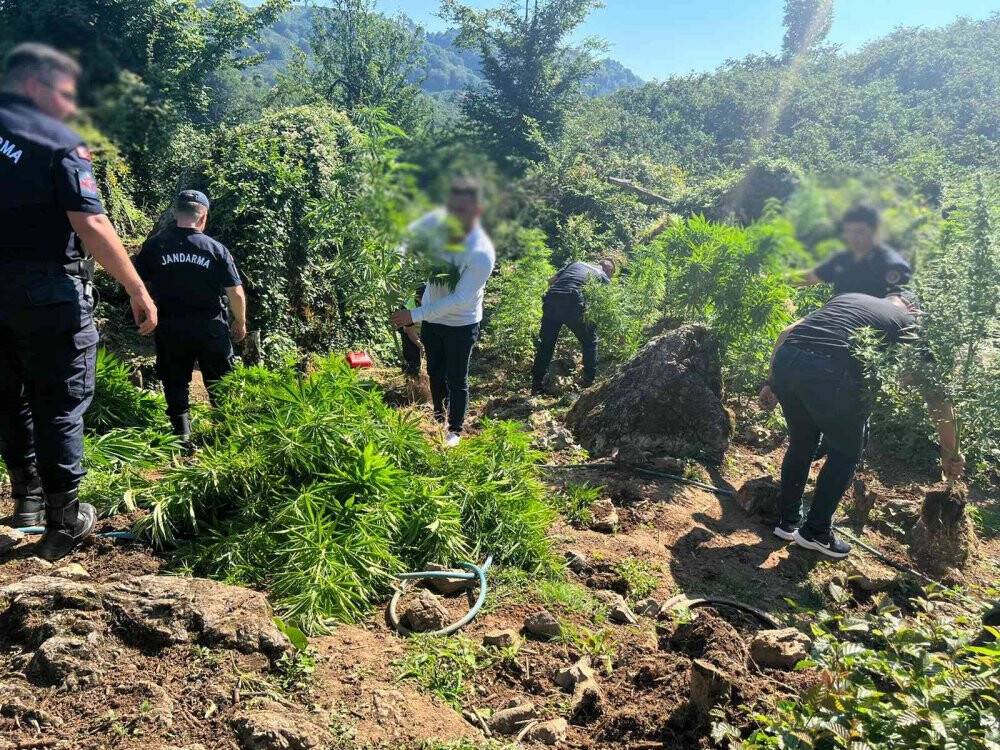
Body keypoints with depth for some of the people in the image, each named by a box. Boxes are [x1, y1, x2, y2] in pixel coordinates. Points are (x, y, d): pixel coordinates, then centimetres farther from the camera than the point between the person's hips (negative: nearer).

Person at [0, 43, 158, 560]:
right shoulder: (59, 143, -10)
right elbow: (90, 225, -19)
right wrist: (138, 291, -15)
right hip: (47, 293, -6)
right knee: (60, 402, 2)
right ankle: (63, 523, 8)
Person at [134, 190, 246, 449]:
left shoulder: (154, 245, -3)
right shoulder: (216, 249, -6)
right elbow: (236, 293, -5)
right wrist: (240, 323, 10)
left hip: (170, 328, 1)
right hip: (210, 327, 0)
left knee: (175, 383, 13)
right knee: (220, 384, 14)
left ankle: (182, 436, 13)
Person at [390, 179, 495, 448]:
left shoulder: (482, 254, -33)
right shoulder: (437, 221, -19)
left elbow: (459, 299, -31)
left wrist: (415, 315, -31)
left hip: (461, 324, -5)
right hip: (432, 316, 5)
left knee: (456, 379, 10)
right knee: (434, 371, 23)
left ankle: (455, 429, 32)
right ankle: (438, 415, 48)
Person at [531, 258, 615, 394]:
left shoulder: (575, 264, 31)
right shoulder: (604, 278, 22)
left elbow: (551, 281, 23)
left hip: (551, 298, 4)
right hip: (572, 302, -4)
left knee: (546, 342, 16)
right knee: (589, 340, 17)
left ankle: (537, 385, 19)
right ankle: (590, 382, 16)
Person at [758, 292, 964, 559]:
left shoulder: (847, 298, 34)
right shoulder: (908, 323, 22)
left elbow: (787, 333, 23)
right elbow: (938, 399, 22)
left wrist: (773, 383, 25)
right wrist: (951, 455, 31)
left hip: (785, 359, 5)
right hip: (829, 374, -5)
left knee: (801, 442, 27)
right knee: (846, 453, 20)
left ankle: (788, 521, 37)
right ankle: (815, 532, 28)